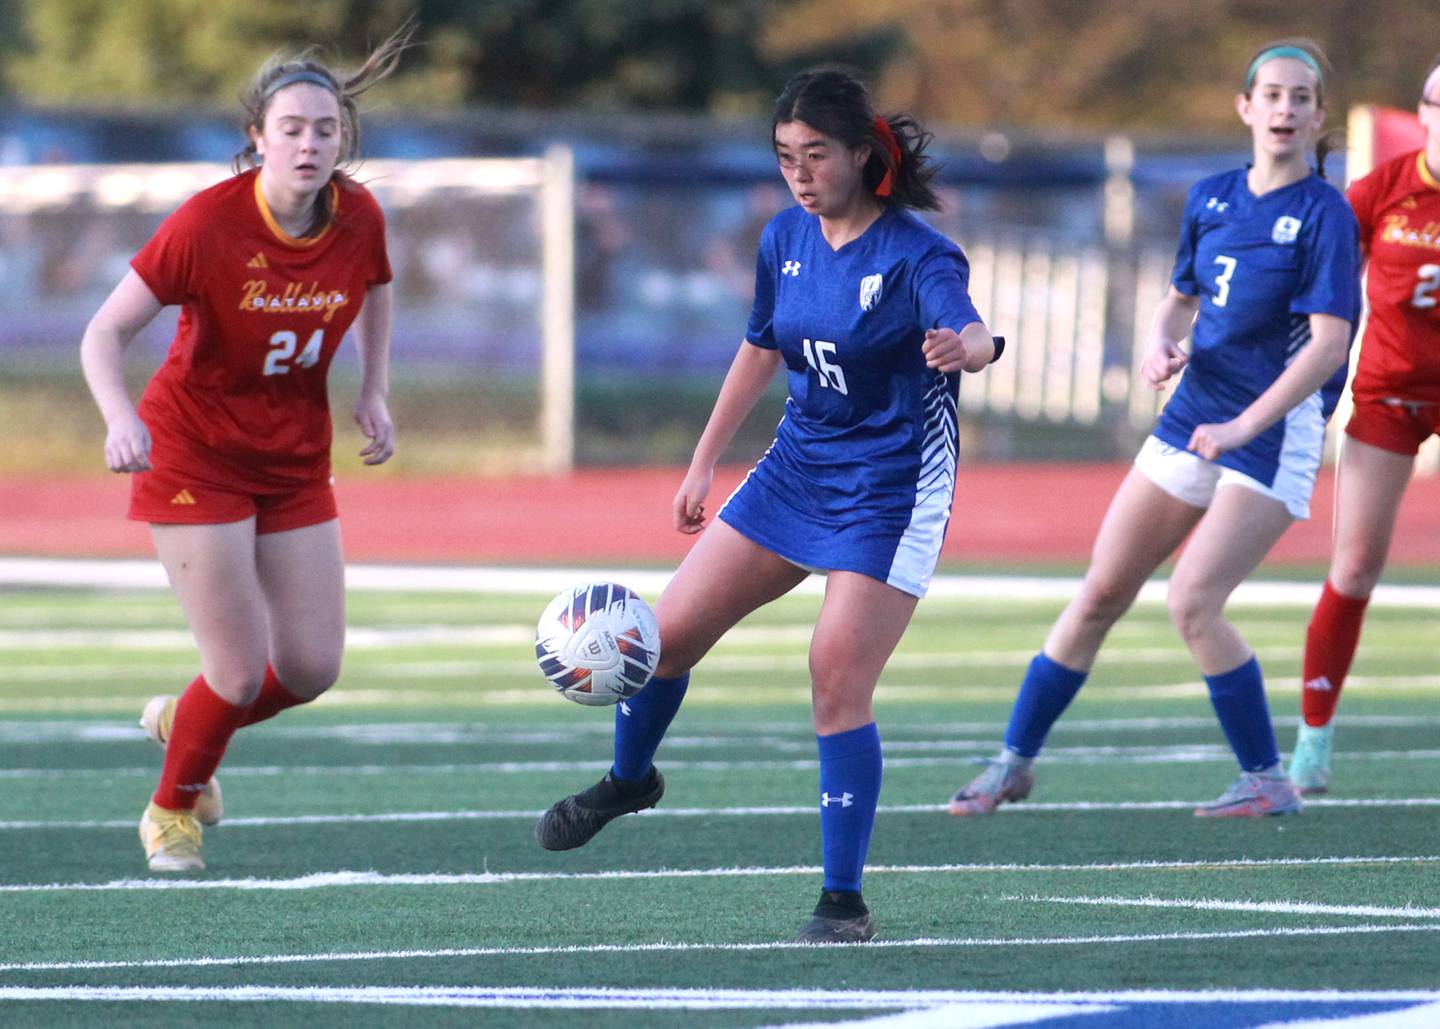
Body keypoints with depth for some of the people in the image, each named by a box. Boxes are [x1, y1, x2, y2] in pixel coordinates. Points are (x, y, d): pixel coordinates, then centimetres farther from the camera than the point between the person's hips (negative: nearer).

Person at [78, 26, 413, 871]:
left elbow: (376, 294, 15)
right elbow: (106, 332, -19)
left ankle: (184, 722, 36)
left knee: (313, 667, 3)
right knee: (241, 671, -7)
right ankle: (171, 811, 22)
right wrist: (122, 420, -37)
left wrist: (374, 394, 3)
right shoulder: (208, 223, -23)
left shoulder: (359, 217, -10)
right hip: (194, 453, -5)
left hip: (296, 461, 5)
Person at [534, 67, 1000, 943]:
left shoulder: (916, 254, -19)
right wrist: (704, 464, 21)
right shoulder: (786, 238, 1)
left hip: (890, 491, -6)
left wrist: (967, 345, -64)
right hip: (799, 468, 6)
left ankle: (845, 900, -7)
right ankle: (630, 779, 36)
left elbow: (968, 329, -39)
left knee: (839, 681, -16)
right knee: (671, 630, 6)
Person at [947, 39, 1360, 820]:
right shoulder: (1211, 198, 8)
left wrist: (1243, 426, -26)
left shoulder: (1324, 214, -11)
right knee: (1100, 593, 6)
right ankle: (1014, 762, 16)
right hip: (1191, 420, 6)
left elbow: (1329, 343, -19)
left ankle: (1268, 783, -3)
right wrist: (1159, 343, -2)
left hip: (1275, 434, -6)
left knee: (1193, 603, -17)